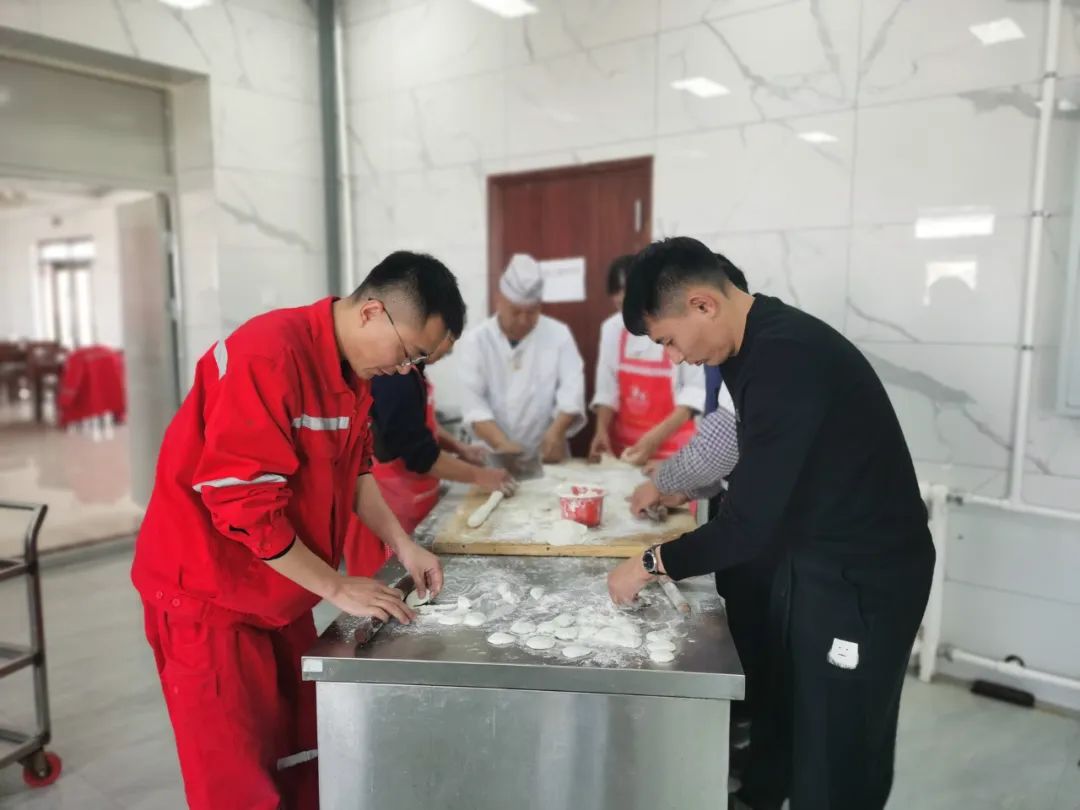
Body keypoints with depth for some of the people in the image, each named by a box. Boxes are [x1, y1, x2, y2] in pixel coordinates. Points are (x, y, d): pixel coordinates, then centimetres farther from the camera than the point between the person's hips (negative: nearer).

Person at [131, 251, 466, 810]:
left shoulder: (354, 368, 2)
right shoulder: (268, 356, -27)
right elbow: (242, 503, -28)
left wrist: (402, 545, 0)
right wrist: (337, 587, -20)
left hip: (280, 595, 8)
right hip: (210, 594, -8)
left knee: (305, 756, 15)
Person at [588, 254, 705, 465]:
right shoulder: (611, 328, 1)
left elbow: (696, 389, -13)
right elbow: (607, 388, 5)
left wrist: (656, 437, -21)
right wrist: (602, 430, -9)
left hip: (672, 445, -3)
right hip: (624, 445, 4)